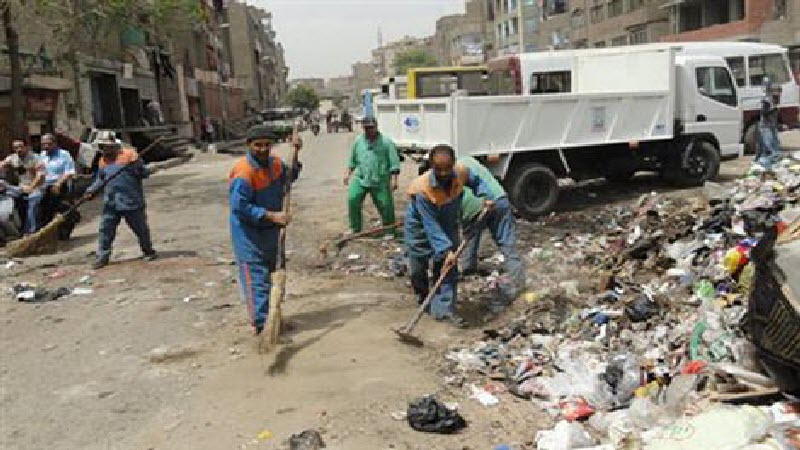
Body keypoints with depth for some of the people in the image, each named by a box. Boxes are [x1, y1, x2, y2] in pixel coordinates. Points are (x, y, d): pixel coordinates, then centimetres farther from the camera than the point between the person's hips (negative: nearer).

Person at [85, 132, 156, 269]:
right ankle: (102, 257, 12)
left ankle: (148, 251, 22)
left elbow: (145, 174, -7)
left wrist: (137, 166, -26)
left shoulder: (129, 154, -8)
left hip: (131, 201, -5)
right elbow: (100, 180, 21)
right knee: (105, 229, 5)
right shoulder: (103, 160, 11)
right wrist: (92, 190, 6)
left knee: (140, 227, 5)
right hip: (111, 203, 5)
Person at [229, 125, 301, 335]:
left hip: (270, 231, 9)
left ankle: (271, 317, 35)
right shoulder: (244, 172, -24)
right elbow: (239, 207, -28)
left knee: (273, 274, 19)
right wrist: (272, 216, -29)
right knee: (256, 279, -7)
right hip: (249, 234, -9)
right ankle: (261, 325, -3)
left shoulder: (275, 163, 2)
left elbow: (289, 177, 22)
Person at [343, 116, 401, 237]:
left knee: (385, 205, 1)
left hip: (380, 182, -3)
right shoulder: (358, 141, 11)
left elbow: (394, 163, -5)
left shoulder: (386, 142, -3)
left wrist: (394, 179, -11)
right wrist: (348, 173, 16)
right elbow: (352, 160, 21)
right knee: (353, 200, -8)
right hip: (360, 178, 3)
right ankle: (355, 228, 9)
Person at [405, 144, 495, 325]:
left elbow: (476, 181, 3)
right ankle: (422, 295, 40)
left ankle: (443, 308, -1)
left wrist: (486, 196, -15)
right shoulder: (422, 189, -37)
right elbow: (431, 225, -34)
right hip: (421, 226, -3)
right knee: (417, 269, 10)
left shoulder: (462, 172, -24)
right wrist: (446, 250, -39)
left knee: (448, 268, -6)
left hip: (448, 224, 3)